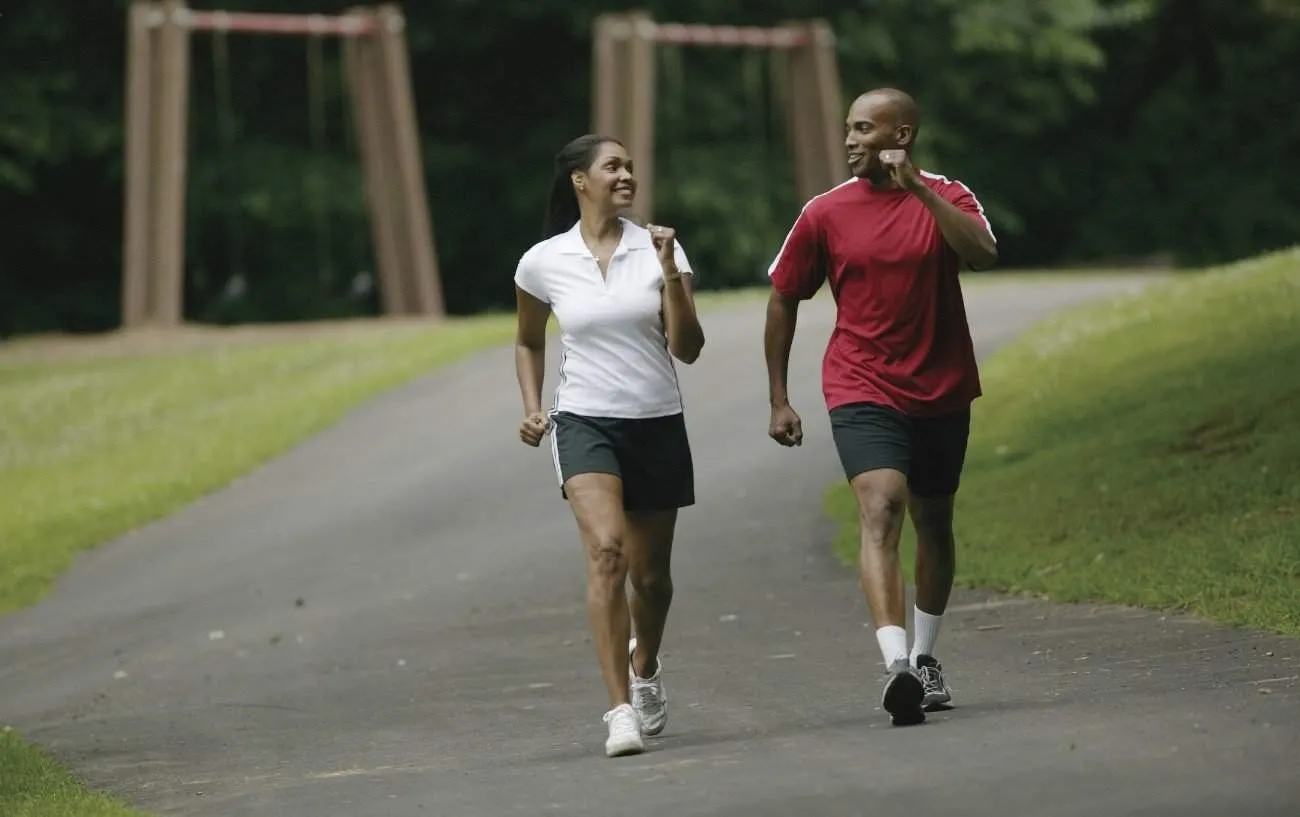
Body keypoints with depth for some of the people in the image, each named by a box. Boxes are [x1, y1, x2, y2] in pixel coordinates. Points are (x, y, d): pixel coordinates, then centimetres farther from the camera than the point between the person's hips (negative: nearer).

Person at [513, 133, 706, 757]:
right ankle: (621, 710, -26)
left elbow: (687, 349, -6)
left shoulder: (658, 250, 0)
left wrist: (670, 275, -17)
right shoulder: (543, 262, 0)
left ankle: (645, 670, 44)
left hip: (658, 425, 2)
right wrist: (532, 408, 5)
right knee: (607, 551, -24)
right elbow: (528, 342, 18)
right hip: (585, 423, -2)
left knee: (650, 574, 11)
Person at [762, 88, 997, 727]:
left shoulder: (946, 197, -2)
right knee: (880, 510, -23)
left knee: (933, 525, 16)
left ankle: (924, 658, 36)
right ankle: (896, 665, -36)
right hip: (862, 391, -2)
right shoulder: (824, 214, 0)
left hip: (941, 392, 2)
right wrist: (779, 399, 8)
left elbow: (982, 255, -23)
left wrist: (918, 188, -28)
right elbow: (782, 300, 9)